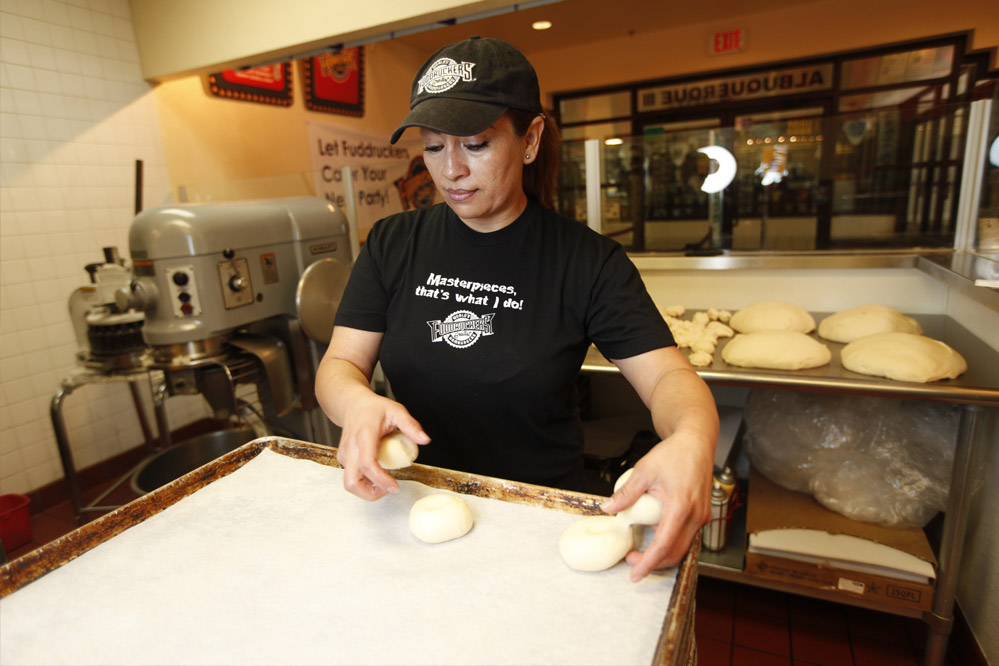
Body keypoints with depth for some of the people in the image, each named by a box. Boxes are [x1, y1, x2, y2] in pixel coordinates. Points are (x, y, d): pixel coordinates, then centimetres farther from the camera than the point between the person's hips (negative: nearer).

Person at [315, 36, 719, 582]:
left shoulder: (586, 260, -7)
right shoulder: (392, 245, 0)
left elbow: (667, 375, -11)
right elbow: (339, 364, -3)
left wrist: (691, 441, -34)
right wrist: (358, 404, -27)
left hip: (540, 513, -1)